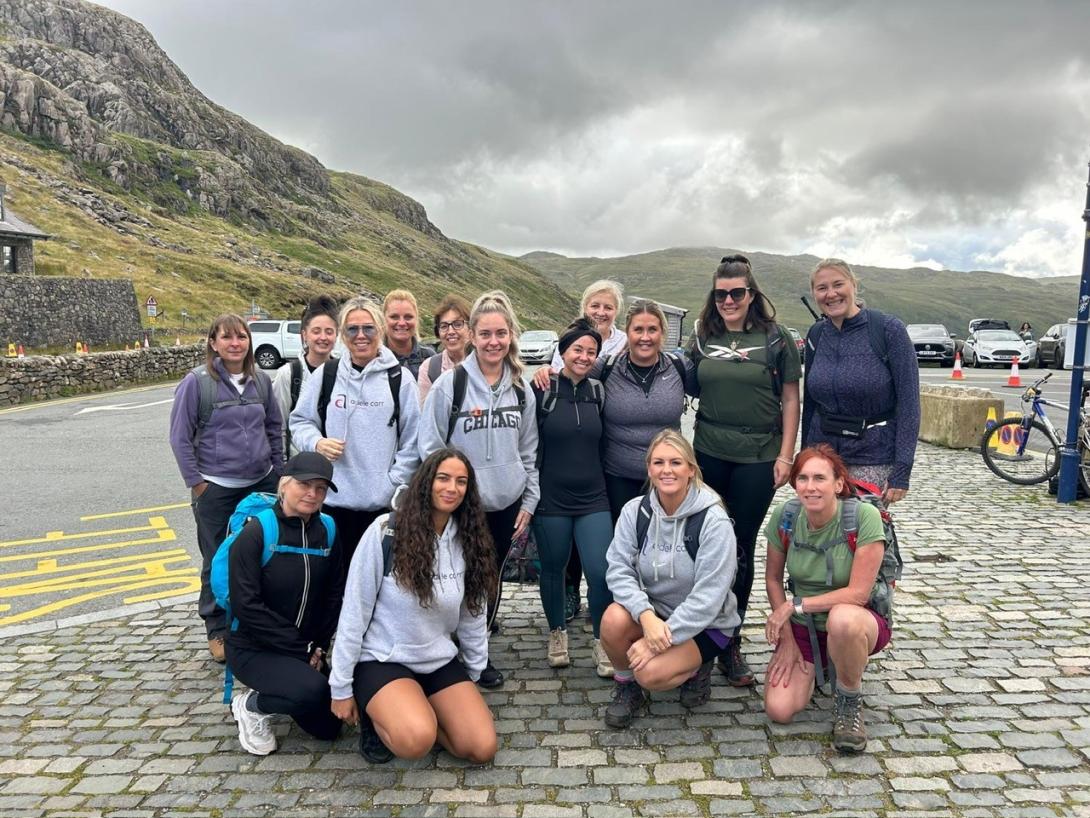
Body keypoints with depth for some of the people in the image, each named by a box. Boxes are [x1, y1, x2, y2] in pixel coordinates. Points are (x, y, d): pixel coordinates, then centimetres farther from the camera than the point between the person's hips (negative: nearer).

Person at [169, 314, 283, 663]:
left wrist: (278, 471, 12)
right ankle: (218, 631, 24)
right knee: (218, 562, 7)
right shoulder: (196, 382, -9)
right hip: (216, 489, -3)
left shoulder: (261, 380, 3)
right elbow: (180, 437, -5)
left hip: (262, 484, 4)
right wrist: (196, 482, -6)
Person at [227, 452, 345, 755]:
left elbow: (335, 594, 5)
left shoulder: (327, 532, -2)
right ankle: (250, 705, 1)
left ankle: (275, 691, 31)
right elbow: (246, 606, -22)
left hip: (307, 648, 6)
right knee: (313, 690, -30)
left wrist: (319, 647, -6)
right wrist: (302, 649, -19)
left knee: (328, 727, 6)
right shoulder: (256, 533, -19)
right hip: (252, 649, -6)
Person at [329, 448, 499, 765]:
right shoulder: (386, 531, -15)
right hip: (382, 660, -5)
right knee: (417, 741, -30)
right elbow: (354, 613, -11)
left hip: (441, 663, 5)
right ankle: (376, 716, 4)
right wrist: (341, 688, -7)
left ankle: (420, 712, 16)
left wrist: (473, 675, 11)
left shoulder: (467, 540, -1)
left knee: (483, 748, -9)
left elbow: (473, 615, 8)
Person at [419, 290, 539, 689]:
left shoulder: (519, 388, 5)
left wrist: (529, 500, 7)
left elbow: (528, 451, 10)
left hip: (506, 505, 4)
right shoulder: (450, 383, -10)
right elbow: (430, 448, -8)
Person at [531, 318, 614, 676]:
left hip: (593, 499, 2)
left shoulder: (598, 391, 5)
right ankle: (557, 634, 34)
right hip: (551, 499, -2)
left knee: (601, 573, -5)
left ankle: (602, 643, 14)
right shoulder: (542, 390, -6)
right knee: (553, 569, 13)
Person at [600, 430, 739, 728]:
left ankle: (695, 667, 7)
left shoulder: (713, 521, -21)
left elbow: (709, 596, -23)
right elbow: (618, 570, -14)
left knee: (651, 672, -27)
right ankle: (626, 686, 1)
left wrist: (663, 636, -27)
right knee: (614, 619, -29)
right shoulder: (635, 511, -8)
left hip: (704, 625, -3)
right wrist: (646, 616, -31)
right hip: (653, 611, 4)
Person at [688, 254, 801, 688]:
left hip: (757, 459, -2)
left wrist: (785, 456, -5)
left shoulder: (776, 338, 0)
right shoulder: (702, 339, 7)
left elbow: (790, 400, 1)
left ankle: (731, 644, 19)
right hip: (708, 456, 2)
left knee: (741, 549, 5)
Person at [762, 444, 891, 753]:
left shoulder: (864, 516, -22)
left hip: (859, 623, -4)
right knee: (779, 710, -15)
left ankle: (850, 701, -10)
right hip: (803, 626, 4)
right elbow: (773, 578, 2)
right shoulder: (784, 517, -10)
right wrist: (786, 639, -3)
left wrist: (794, 605, -21)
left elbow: (858, 593, -23)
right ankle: (812, 666, 20)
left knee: (842, 618, -41)